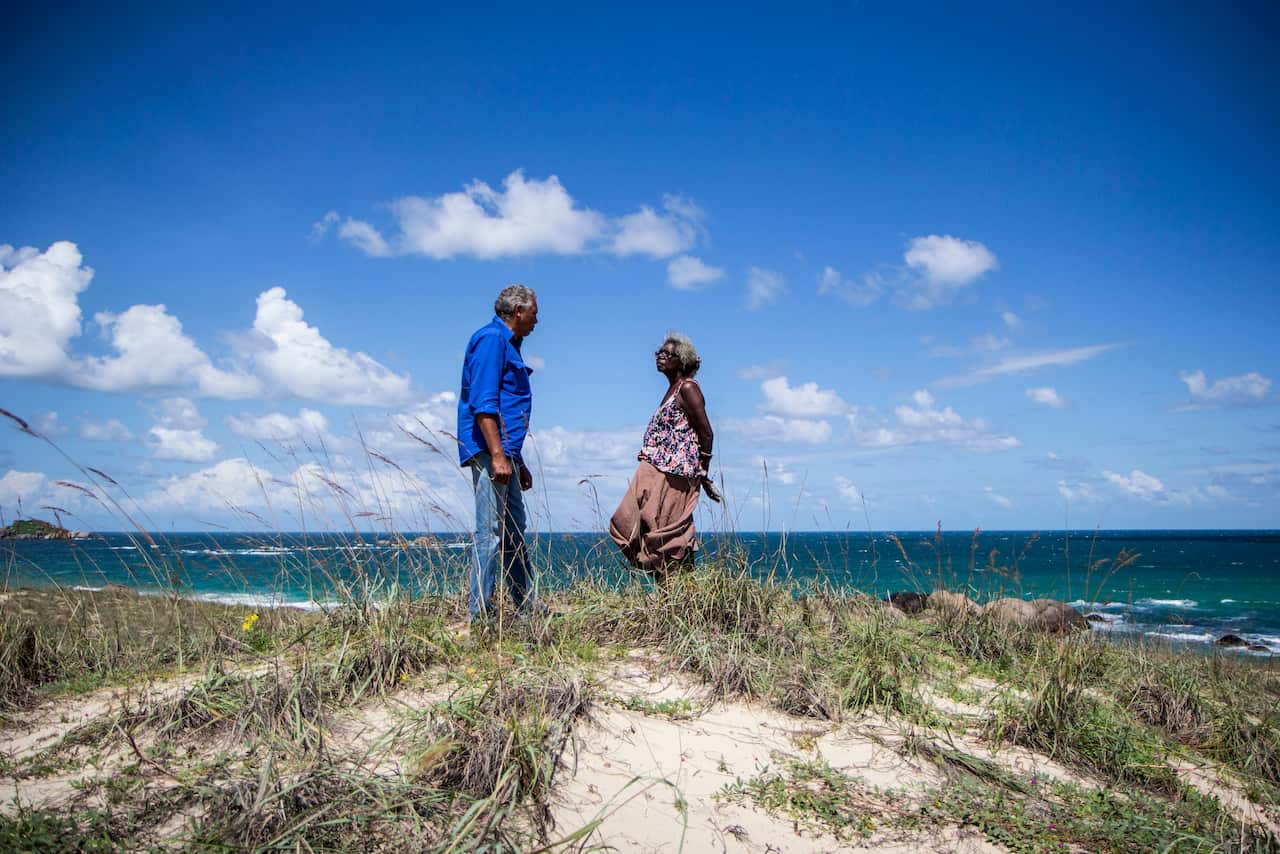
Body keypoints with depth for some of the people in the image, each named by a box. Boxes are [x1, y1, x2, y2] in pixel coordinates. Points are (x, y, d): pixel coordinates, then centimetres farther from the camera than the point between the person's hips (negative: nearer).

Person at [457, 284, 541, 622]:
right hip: (488, 451, -11)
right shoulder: (491, 339, -8)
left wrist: (518, 462, 26)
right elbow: (483, 404, -19)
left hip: (504, 453, 11)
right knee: (491, 532, -9)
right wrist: (498, 455, -26)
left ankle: (527, 607, 22)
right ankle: (479, 612, -4)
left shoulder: (507, 344, 23)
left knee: (514, 532, 14)